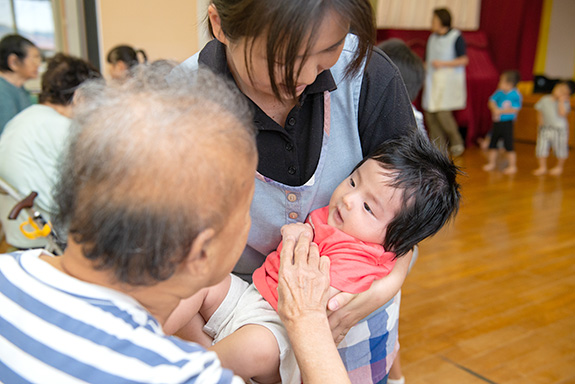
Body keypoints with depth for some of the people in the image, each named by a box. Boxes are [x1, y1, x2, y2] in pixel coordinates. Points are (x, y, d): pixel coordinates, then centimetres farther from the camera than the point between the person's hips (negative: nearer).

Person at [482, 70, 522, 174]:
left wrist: (501, 111, -20)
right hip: (497, 122, 6)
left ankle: (512, 166, 11)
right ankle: (491, 163, 30)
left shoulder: (515, 95, -13)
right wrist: (494, 108, -16)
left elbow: (515, 109, -18)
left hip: (507, 123, -6)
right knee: (492, 145, 14)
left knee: (509, 146, -1)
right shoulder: (499, 92, 3)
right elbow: (491, 101, 4)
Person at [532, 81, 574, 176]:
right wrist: (541, 125, -1)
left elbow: (562, 113, -24)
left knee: (560, 149, 8)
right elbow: (540, 112, 9)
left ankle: (559, 167, 28)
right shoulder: (544, 100, 1)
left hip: (559, 129, -3)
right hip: (545, 128, 3)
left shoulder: (565, 103, -8)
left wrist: (561, 101, -20)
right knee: (541, 148, 3)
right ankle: (542, 167, 19)